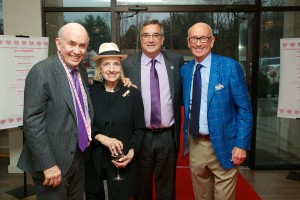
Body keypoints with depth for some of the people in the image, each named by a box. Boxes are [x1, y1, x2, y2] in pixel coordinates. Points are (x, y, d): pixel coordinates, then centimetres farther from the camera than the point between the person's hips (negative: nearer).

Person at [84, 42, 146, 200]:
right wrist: (101, 138, -16)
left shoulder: (133, 93, -2)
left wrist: (131, 152, -12)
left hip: (122, 163, 0)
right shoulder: (89, 91, -2)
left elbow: (139, 129, 1)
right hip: (93, 162, 1)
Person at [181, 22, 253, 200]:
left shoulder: (230, 66, -10)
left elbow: (244, 108, -8)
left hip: (223, 144, -4)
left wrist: (241, 145, -12)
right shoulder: (185, 70, 4)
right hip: (195, 143, 5)